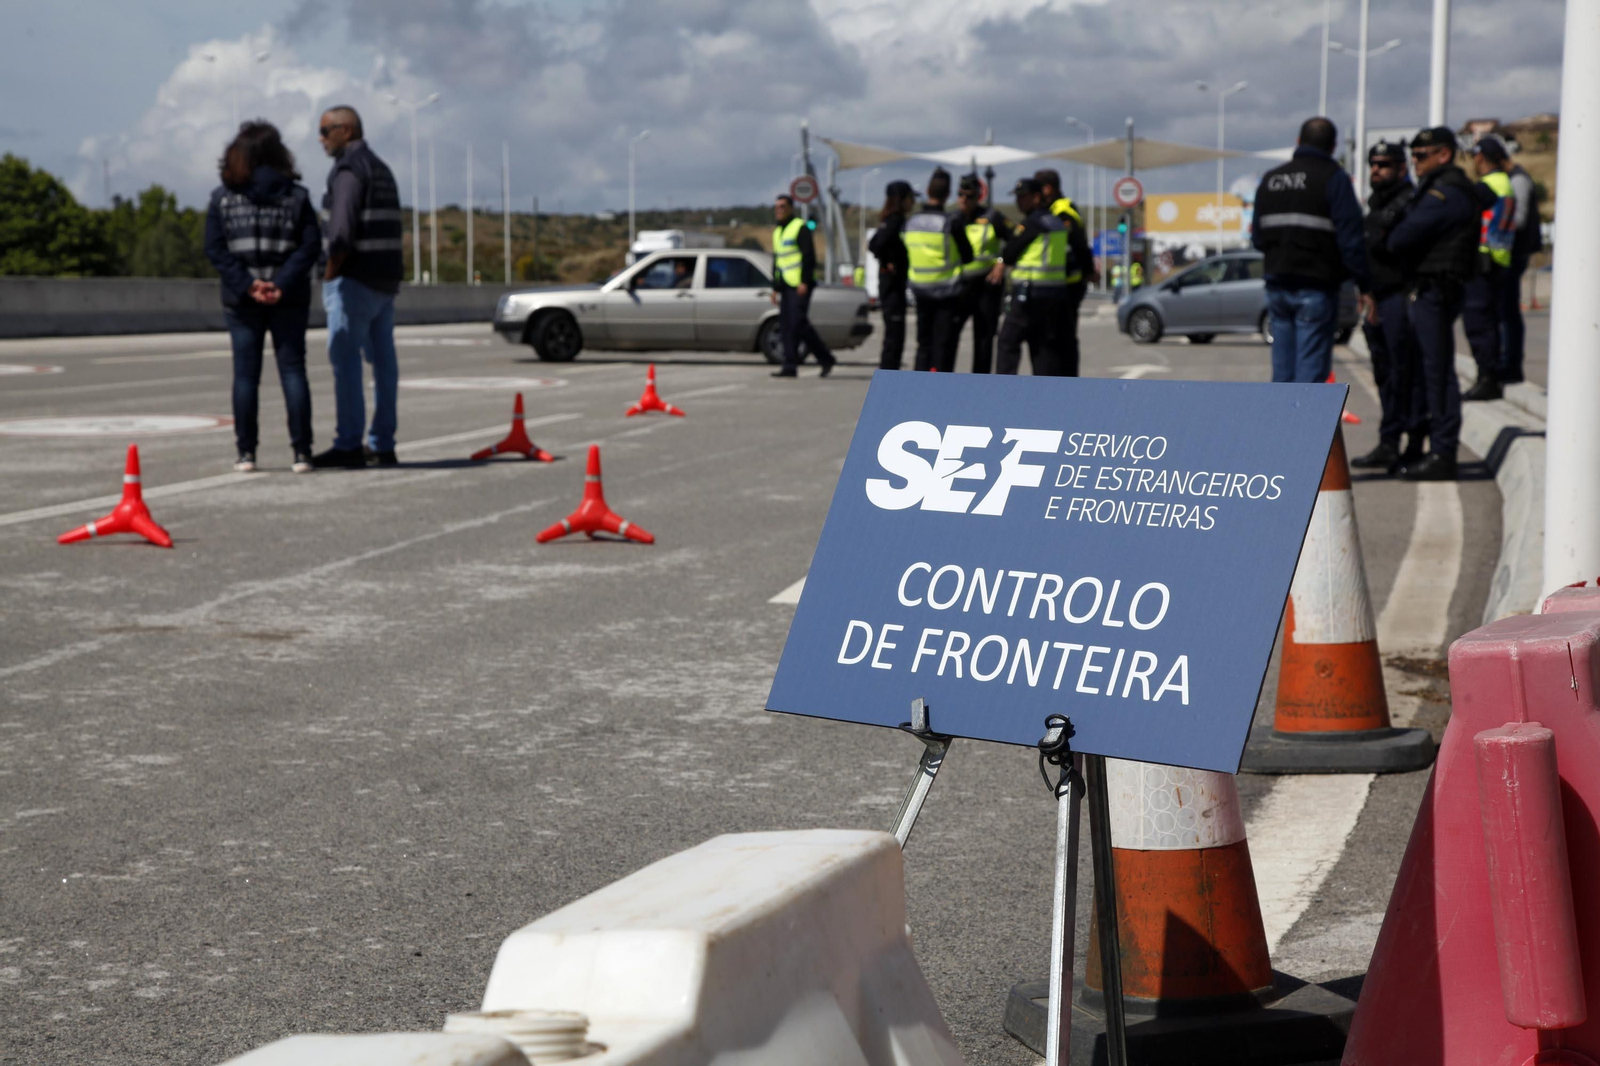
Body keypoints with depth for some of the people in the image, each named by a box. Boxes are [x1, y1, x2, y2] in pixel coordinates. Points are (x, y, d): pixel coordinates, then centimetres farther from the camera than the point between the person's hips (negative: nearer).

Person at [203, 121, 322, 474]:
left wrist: (247, 285, -11)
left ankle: (246, 452, 6)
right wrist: (282, 284, -13)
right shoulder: (296, 194, 1)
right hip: (290, 300, 0)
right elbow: (310, 244, -7)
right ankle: (301, 452, 0)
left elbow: (215, 249, -7)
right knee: (293, 370, 5)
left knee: (245, 374, 6)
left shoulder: (222, 197, 1)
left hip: (241, 300, 0)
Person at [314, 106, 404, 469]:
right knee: (383, 361, 8)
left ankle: (348, 445, -8)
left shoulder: (348, 169, -11)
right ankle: (383, 445, 11)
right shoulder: (381, 169, 18)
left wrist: (329, 275, -13)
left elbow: (342, 231, -21)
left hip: (354, 280, -9)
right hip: (386, 280, 9)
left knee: (345, 361, -7)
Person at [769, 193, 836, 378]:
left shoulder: (800, 228, -6)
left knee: (798, 323, -15)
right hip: (786, 285, 8)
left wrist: (804, 282, -20)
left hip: (800, 285, -8)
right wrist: (775, 288, 20)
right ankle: (790, 366, 2)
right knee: (786, 325, 2)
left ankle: (826, 358, -4)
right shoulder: (777, 232, 20)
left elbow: (809, 256, -13)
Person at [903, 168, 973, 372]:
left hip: (920, 288, 4)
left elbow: (905, 256, 5)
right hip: (947, 290, -4)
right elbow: (967, 257, -5)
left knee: (924, 342, 14)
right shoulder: (951, 222, -14)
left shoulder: (911, 221, 0)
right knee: (944, 343, 2)